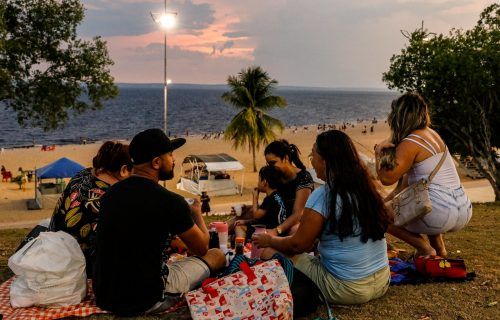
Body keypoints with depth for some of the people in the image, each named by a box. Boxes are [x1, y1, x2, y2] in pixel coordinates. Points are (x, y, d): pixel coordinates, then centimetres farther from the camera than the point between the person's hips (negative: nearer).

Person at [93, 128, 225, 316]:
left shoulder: (111, 193, 1)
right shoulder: (170, 202, -17)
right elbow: (202, 248, 1)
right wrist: (197, 214, 20)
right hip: (144, 302, -6)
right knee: (217, 255, 11)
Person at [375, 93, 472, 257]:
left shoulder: (409, 144, -13)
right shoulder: (431, 133, 14)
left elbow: (386, 179, -12)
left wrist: (378, 153, 1)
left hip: (442, 214, -9)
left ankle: (425, 249, -1)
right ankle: (439, 248, 27)